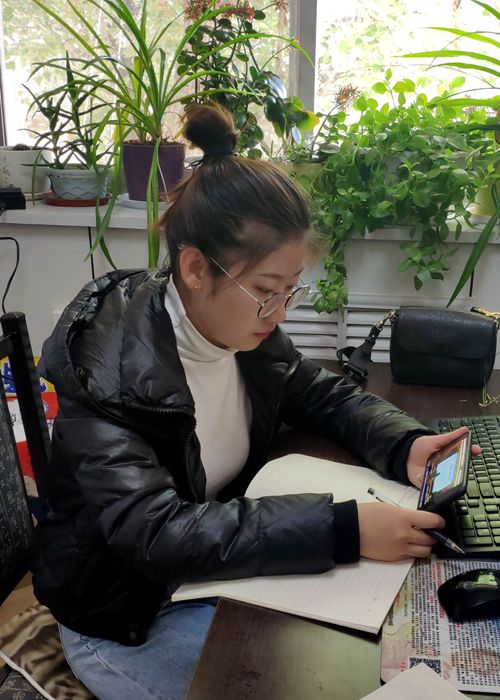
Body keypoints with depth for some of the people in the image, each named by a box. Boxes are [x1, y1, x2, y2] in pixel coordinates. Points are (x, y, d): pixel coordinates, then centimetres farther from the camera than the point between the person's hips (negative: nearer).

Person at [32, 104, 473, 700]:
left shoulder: (247, 330, -9)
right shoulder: (110, 367, -29)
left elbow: (327, 395, 5)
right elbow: (151, 533, -36)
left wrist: (405, 446, -16)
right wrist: (344, 529, -42)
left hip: (227, 564, 6)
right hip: (128, 617, -5)